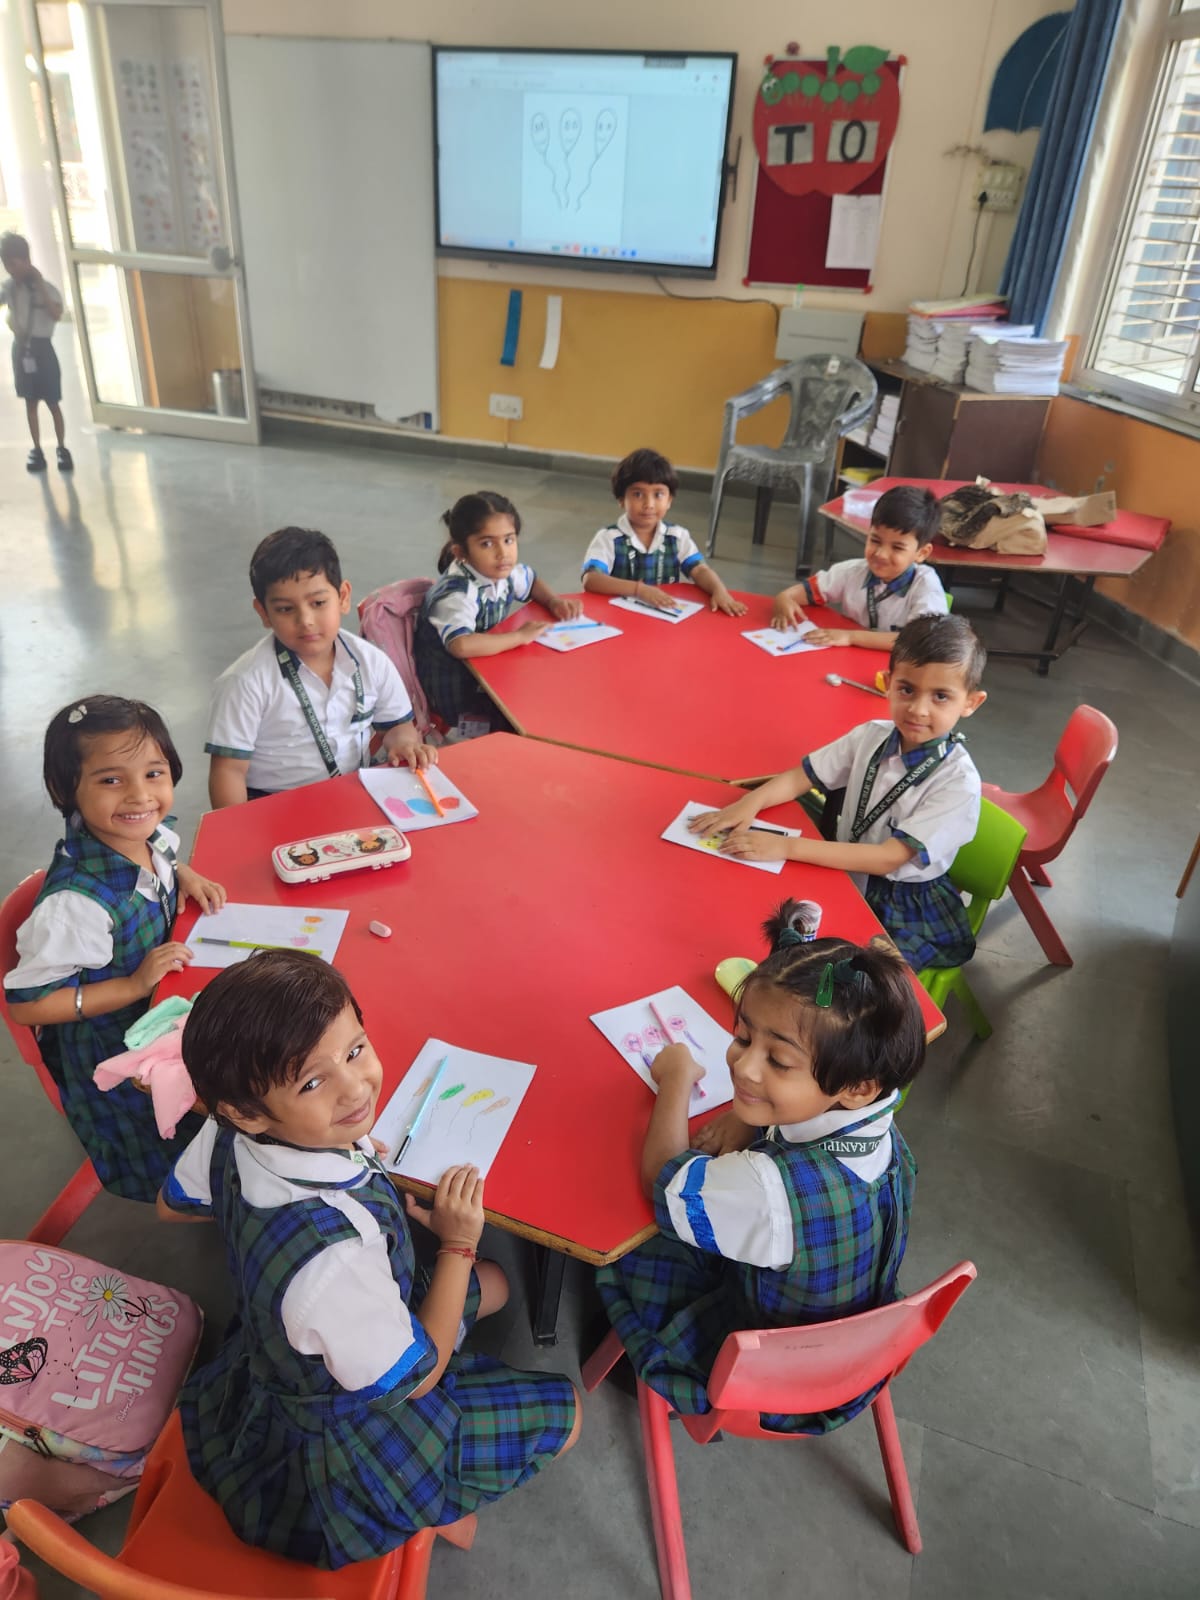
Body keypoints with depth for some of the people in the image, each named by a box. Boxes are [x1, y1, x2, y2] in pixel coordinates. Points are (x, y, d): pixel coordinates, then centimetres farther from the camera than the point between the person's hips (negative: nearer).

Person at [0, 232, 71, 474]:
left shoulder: (46, 287, -8)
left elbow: (57, 314, -23)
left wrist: (39, 285, -21)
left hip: (42, 348, -4)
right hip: (21, 348, 4)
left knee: (52, 402, 0)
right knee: (30, 402, 9)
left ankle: (62, 448, 11)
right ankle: (37, 449, 14)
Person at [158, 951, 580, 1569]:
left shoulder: (227, 1138, -24)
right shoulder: (333, 1254, -46)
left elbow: (174, 1202, 3)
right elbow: (412, 1379, -26)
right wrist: (458, 1243, -15)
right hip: (340, 1436, -7)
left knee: (491, 1284, 21)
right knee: (563, 1413, 7)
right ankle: (437, 1510, 23)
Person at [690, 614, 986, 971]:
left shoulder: (958, 781, -22)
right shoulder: (872, 736, -6)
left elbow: (888, 859, -26)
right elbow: (803, 775, 2)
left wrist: (787, 847, -32)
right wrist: (751, 803, -19)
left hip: (907, 910, -5)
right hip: (846, 878, 5)